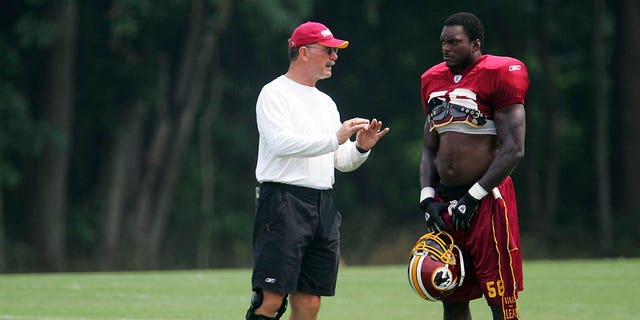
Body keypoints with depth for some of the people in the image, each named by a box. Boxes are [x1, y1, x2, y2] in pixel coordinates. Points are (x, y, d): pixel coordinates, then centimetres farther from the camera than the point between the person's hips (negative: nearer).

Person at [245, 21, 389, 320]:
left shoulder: (326, 102, 23)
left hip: (323, 206, 8)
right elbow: (281, 142, -18)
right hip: (284, 201, -8)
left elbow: (341, 161, 22)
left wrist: (361, 148, 0)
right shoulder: (275, 93, -1)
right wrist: (335, 138, -19)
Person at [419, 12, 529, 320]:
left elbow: (513, 149, -13)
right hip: (445, 199, 7)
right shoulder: (434, 80, 14)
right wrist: (428, 198, 5)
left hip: (487, 198, -7)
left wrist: (474, 197, -14)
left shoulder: (498, 76, -8)